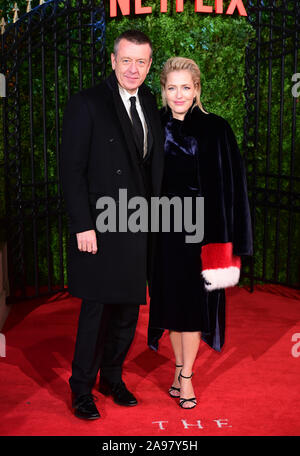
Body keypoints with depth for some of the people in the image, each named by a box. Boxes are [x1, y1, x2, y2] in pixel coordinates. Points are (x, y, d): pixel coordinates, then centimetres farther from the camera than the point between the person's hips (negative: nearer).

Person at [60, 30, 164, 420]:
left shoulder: (150, 105, 11)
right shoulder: (86, 104, -8)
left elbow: (152, 167, 12)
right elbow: (72, 171, -11)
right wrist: (82, 226, -15)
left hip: (138, 228, 6)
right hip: (100, 228, -6)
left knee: (128, 310, 14)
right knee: (96, 311, 4)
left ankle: (112, 377, 33)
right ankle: (82, 388, 23)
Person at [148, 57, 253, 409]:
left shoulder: (215, 129, -6)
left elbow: (229, 186, -6)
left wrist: (223, 241, -11)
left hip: (200, 226, -2)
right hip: (165, 227, 2)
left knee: (193, 301, 4)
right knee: (171, 298, 11)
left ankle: (186, 376, 18)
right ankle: (180, 367, 28)